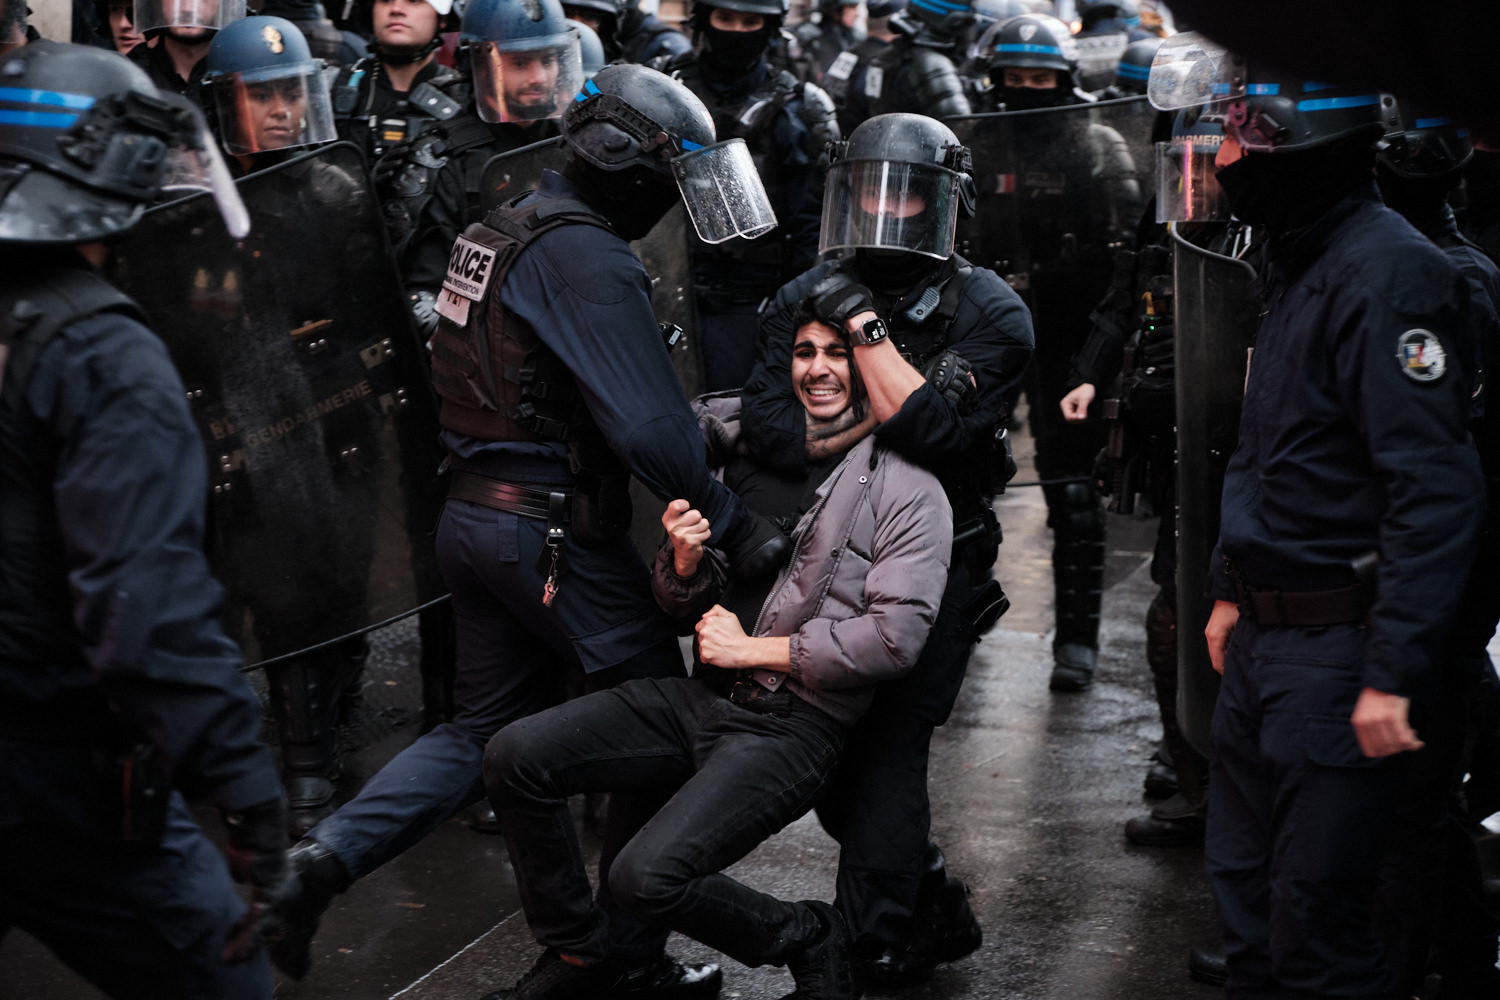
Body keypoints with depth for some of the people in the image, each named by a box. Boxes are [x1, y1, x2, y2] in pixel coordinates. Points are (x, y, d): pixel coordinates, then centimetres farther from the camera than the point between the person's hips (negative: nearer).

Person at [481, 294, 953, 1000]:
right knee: (515, 756, -10)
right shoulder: (754, 453, 13)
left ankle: (807, 940, 3)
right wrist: (684, 562, -8)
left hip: (793, 726, -6)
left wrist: (751, 650, -11)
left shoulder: (909, 492, -4)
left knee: (647, 877, -25)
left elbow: (895, 638, -16)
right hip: (705, 697, 7)